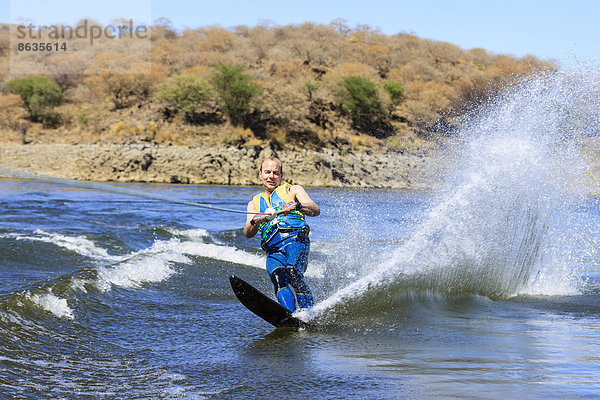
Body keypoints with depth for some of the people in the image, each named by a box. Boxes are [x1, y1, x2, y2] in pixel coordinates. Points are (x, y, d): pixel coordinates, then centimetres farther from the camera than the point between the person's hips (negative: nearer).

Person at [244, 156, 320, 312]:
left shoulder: (293, 190, 21)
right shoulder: (255, 203, 30)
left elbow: (315, 210, 4)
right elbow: (248, 233, 13)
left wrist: (296, 206, -17)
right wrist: (257, 221, -10)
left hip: (295, 238, -2)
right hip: (273, 248, 2)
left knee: (293, 272, -32)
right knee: (277, 276, -29)